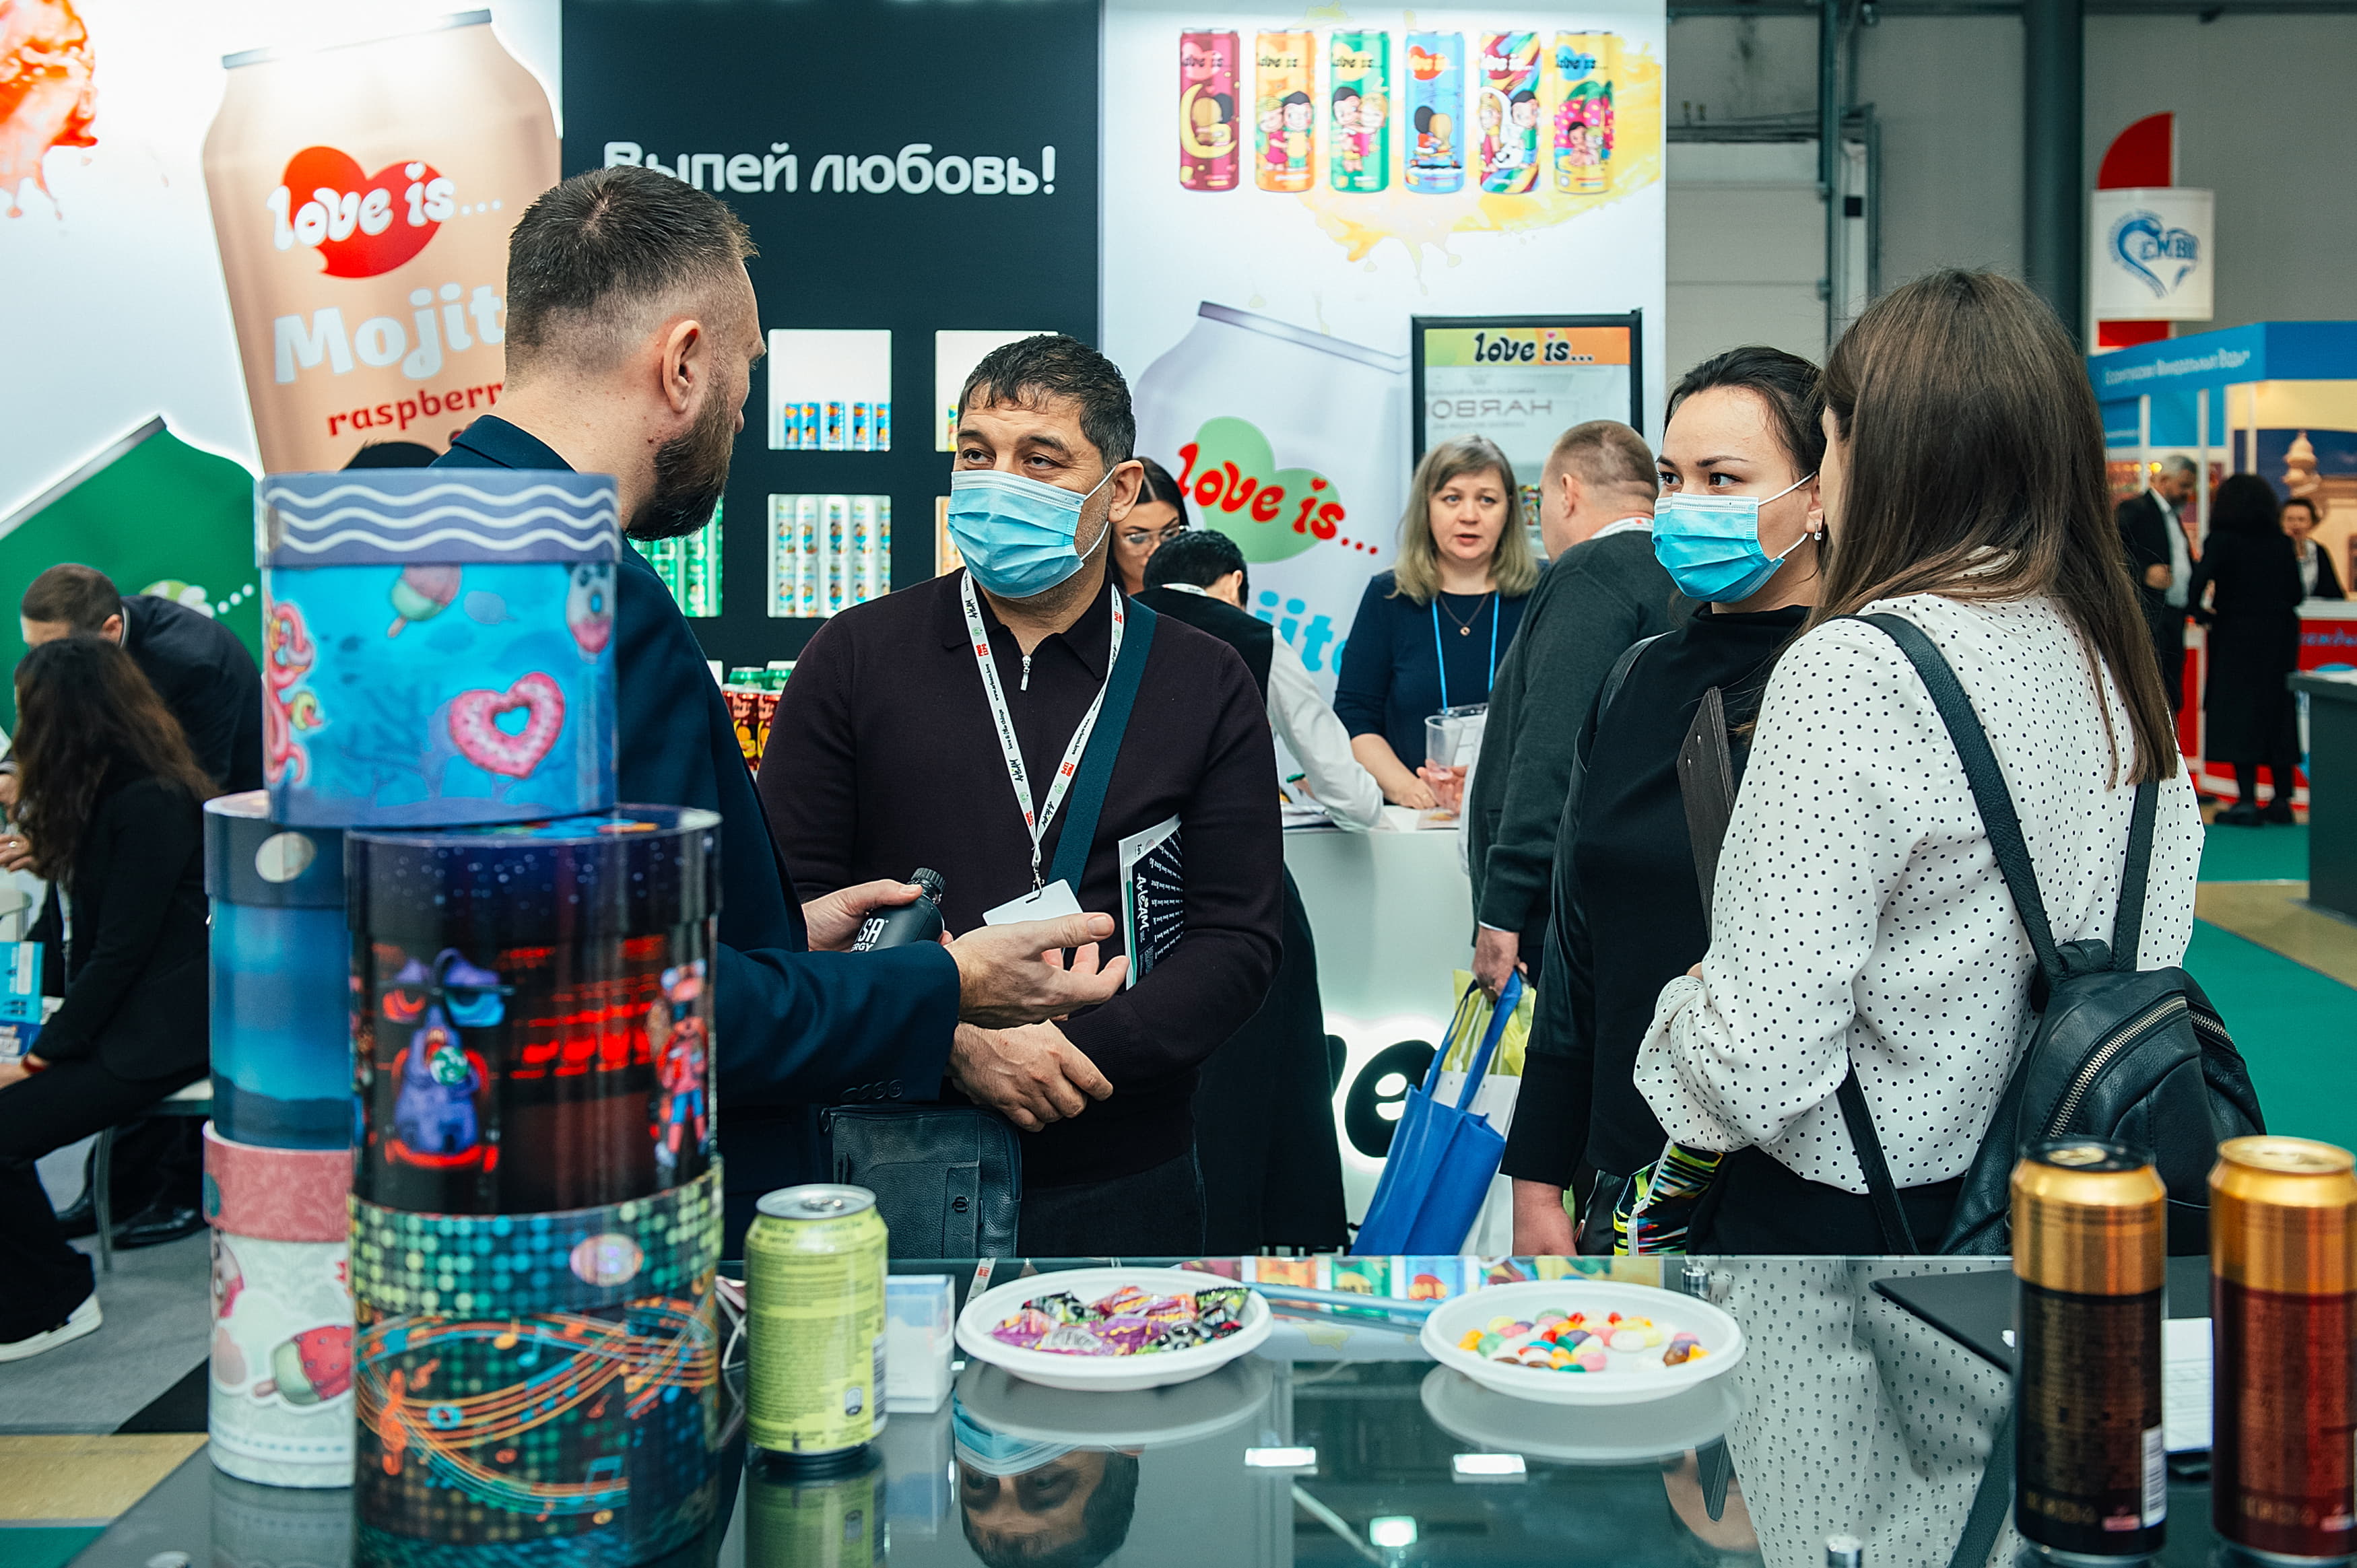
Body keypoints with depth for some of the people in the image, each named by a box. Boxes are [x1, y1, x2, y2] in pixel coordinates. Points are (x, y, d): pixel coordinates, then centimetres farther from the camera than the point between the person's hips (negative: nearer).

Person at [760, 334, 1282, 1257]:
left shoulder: (1207, 686, 2)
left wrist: (1082, 1050, -17)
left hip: (1122, 1181, 1)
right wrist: (949, 1032, -19)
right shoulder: (856, 658, 1)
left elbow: (1236, 938, -2)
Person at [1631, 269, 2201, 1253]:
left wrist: (1685, 1006, -4)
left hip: (1838, 1219, -7)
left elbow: (1760, 1069, -25)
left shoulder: (1853, 668, -22)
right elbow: (2157, 947, 10)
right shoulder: (2114, 655, 2)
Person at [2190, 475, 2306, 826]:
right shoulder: (2282, 544, 5)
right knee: (2278, 713, 12)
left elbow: (2200, 581, -20)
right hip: (2279, 637, 5)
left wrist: (2201, 612, -3)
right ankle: (2282, 800, 16)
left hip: (2236, 637, -5)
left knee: (2237, 714, -3)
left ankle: (2247, 801, -8)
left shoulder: (2223, 540, -8)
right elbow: (2296, 595, 5)